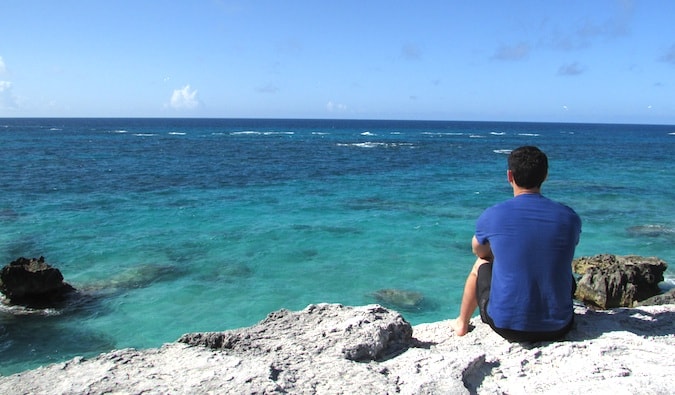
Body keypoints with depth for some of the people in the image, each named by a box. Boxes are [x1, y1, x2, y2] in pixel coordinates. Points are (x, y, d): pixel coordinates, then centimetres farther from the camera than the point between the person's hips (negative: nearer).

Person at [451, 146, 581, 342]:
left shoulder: (492, 216, -10)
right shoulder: (570, 217, -4)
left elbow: (479, 251, 12)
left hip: (505, 326, -2)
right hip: (557, 328, 2)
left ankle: (462, 324, 44)